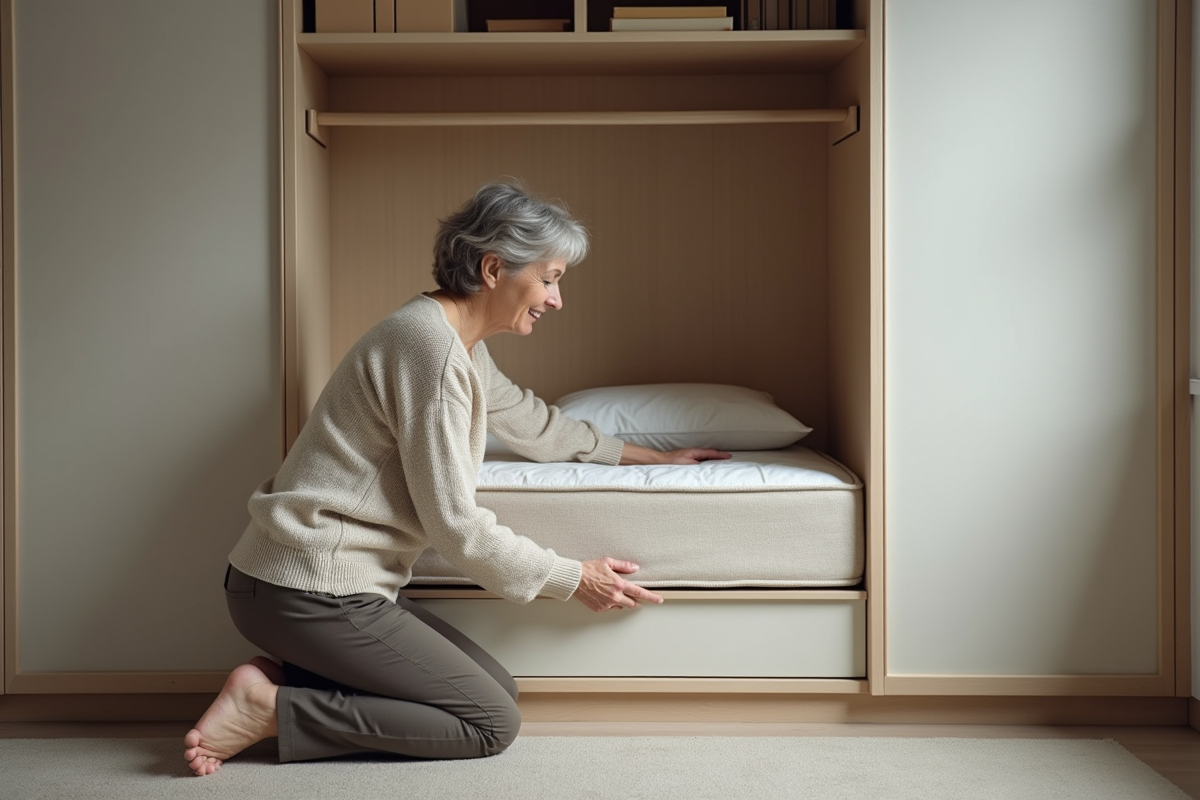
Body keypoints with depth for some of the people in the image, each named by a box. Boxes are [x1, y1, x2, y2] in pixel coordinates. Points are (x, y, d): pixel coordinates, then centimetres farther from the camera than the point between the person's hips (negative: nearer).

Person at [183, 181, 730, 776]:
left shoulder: (461, 345, 12)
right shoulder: (431, 346, -20)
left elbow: (533, 422, 28)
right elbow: (456, 525, -18)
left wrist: (652, 456, 33)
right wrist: (575, 579, -6)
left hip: (337, 580, 10)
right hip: (309, 590, -10)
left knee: (497, 688, 9)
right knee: (493, 723, -5)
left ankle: (284, 679, 5)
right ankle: (271, 708, -6)